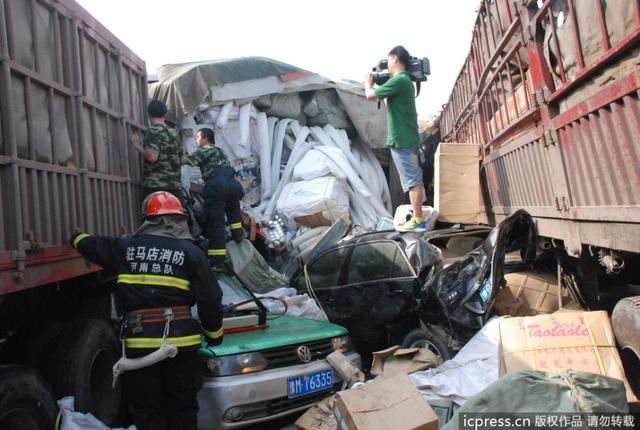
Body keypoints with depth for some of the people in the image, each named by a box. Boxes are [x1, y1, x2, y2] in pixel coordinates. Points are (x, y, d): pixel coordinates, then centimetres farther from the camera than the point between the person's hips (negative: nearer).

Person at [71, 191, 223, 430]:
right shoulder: (191, 252, -2)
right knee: (182, 409, 13)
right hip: (180, 341, -1)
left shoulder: (127, 247, 5)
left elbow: (93, 246, 25)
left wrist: (77, 237, 48)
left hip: (139, 341, 1)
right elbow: (210, 301, -4)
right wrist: (215, 336, 9)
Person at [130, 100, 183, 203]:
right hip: (175, 185, 7)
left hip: (156, 185, -7)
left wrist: (136, 145, -2)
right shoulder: (173, 132, 16)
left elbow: (152, 156, -17)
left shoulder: (153, 131, -5)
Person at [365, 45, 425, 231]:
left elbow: (370, 95, -12)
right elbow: (389, 103, 30)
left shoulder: (398, 80, -16)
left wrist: (368, 82, 9)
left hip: (401, 139, -10)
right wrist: (378, 83, 25)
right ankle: (417, 216, 19)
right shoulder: (406, 80, 17)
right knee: (414, 179, 12)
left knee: (412, 180, -8)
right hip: (408, 138, 10)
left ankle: (418, 221, -5)